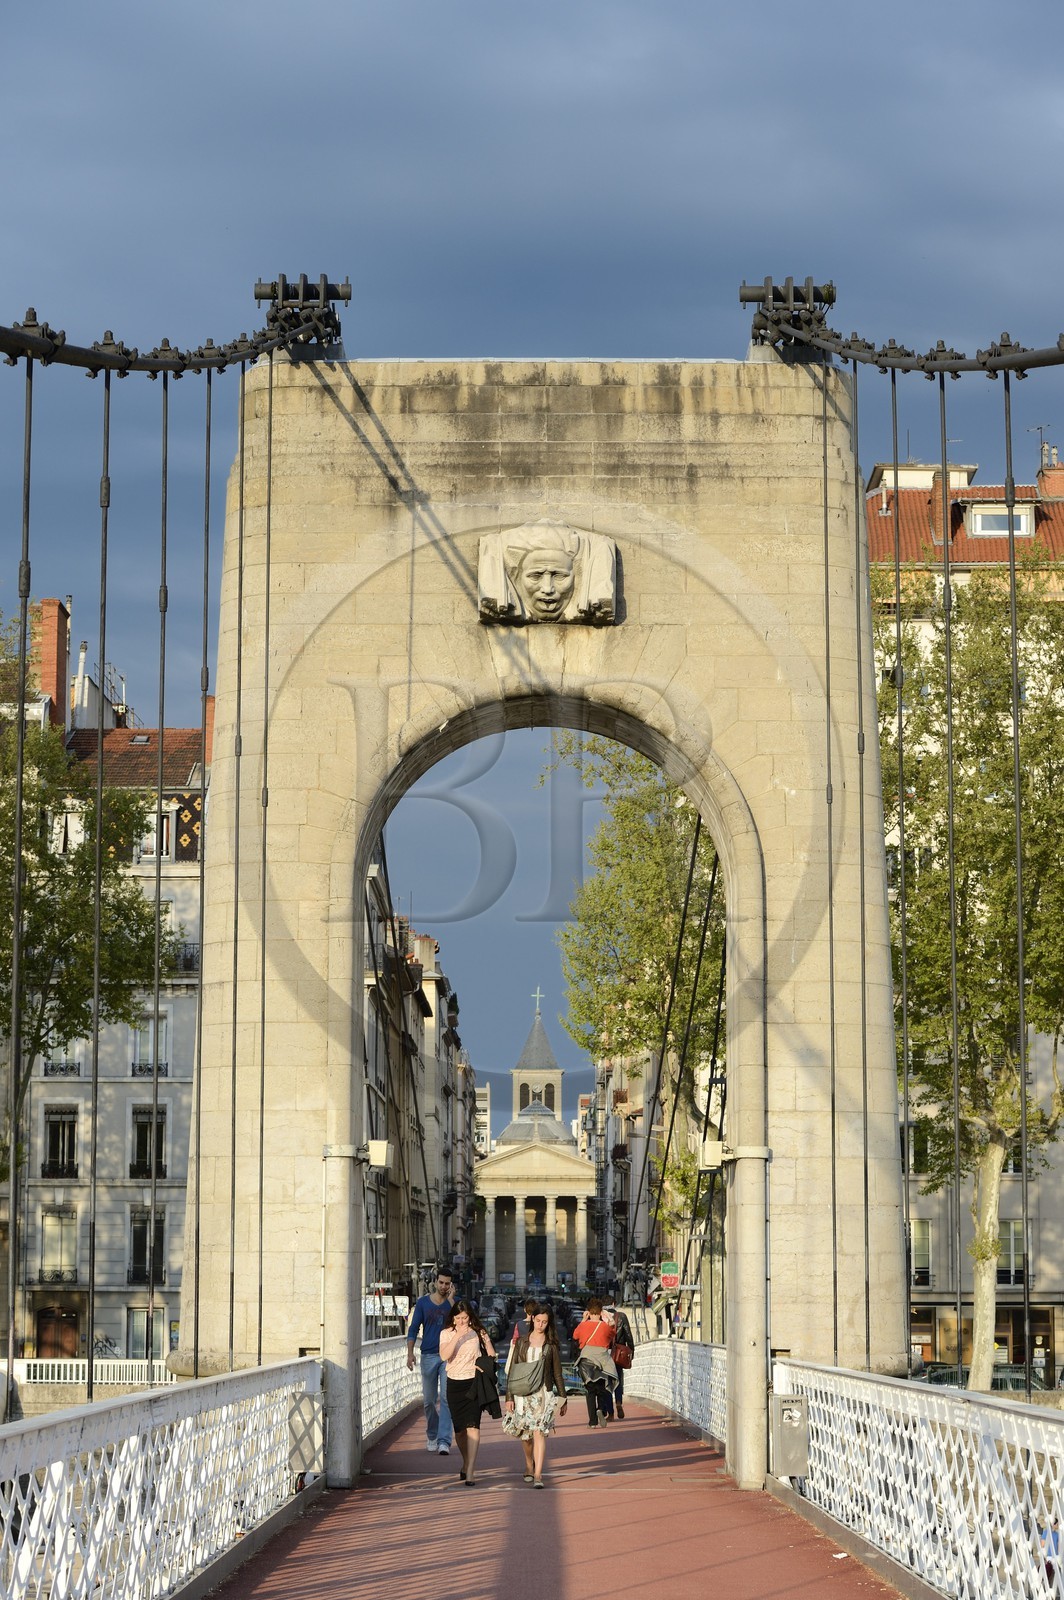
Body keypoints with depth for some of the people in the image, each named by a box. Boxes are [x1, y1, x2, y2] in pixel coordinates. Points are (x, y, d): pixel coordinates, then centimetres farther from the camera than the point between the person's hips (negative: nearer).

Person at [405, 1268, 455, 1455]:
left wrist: (451, 1299, -14)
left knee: (446, 1398, -11)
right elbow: (413, 1329, 5)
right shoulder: (423, 1302, 5)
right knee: (429, 1400, 8)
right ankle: (431, 1437, 26)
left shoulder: (454, 1302, 4)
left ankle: (444, 1441, -15)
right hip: (429, 1355, 1)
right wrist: (410, 1353, -5)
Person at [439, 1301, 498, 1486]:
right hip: (454, 1383, 2)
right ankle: (466, 1462, 34)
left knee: (472, 1425, -14)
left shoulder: (479, 1332, 2)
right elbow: (444, 1355, -13)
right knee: (459, 1428, 9)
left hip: (474, 1383, -2)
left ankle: (470, 1471, -17)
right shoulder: (446, 1333, 3)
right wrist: (458, 1336, -21)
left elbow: (491, 1355, 8)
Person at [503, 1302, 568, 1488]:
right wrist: (509, 1397, 2)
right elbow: (512, 1369, 7)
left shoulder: (551, 1344, 5)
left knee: (539, 1432, -13)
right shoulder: (522, 1341, 7)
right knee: (525, 1433, 10)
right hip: (522, 1392, 2)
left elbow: (557, 1373, 9)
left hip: (543, 1392, -2)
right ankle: (529, 1466, 36)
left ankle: (538, 1475, -17)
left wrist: (563, 1398, 9)